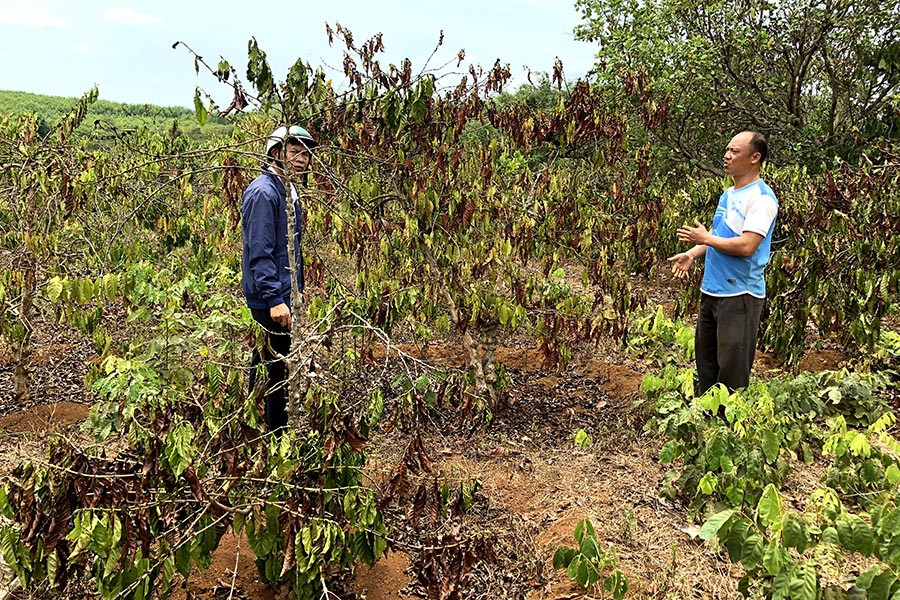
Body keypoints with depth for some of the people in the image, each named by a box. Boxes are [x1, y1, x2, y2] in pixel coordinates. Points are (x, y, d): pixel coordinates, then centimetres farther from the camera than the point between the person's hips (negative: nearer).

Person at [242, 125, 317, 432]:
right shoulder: (263, 192, -17)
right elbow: (260, 253, -23)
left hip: (282, 293, 10)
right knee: (276, 369, -3)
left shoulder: (287, 191, 14)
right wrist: (275, 299, -26)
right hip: (270, 298, -10)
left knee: (265, 363, 19)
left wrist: (295, 290, 21)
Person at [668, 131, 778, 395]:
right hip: (712, 288, 10)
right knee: (705, 356, 18)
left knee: (732, 365, -4)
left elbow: (746, 246, -24)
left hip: (740, 293, -9)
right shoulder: (729, 194, 14)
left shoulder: (761, 197, -15)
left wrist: (705, 238, -15)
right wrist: (692, 254, 8)